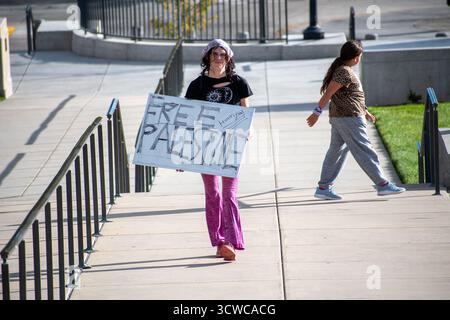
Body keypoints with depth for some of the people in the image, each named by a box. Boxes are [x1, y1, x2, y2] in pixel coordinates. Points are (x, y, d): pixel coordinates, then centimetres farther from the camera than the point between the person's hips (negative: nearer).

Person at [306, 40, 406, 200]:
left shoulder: (341, 70, 15)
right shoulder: (345, 72, -16)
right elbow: (328, 92, -21)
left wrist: (364, 112, 28)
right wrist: (317, 112, -22)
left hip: (338, 118, 10)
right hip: (349, 118, -10)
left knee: (336, 151, 10)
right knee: (364, 152, -6)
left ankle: (323, 188, 10)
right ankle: (383, 185, -3)